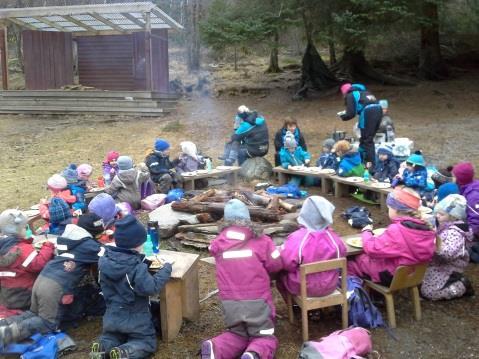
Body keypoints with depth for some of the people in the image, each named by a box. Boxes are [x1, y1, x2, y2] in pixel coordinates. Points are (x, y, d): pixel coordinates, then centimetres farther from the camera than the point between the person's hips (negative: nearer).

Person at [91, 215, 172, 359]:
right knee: (148, 342, 15)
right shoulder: (137, 268, -28)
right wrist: (166, 268, -20)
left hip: (112, 315, 5)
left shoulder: (105, 261, -8)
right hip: (135, 317, -5)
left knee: (111, 336, 31)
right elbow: (151, 287, -31)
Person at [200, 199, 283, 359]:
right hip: (257, 301, -3)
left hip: (230, 302, 3)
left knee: (238, 335, 25)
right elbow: (276, 265, 1)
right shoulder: (261, 241, -8)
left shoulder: (218, 243, -2)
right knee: (266, 338, 17)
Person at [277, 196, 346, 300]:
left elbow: (286, 264, -21)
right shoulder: (333, 237, -12)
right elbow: (342, 255, 7)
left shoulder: (296, 238, -25)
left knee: (281, 275, 23)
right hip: (329, 286, 4)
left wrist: (284, 249, -2)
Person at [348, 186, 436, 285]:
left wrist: (366, 232, -4)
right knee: (363, 257, 23)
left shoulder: (397, 230, -29)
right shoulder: (424, 227, -6)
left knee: (350, 263, 13)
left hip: (391, 276, -8)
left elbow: (372, 249, -26)